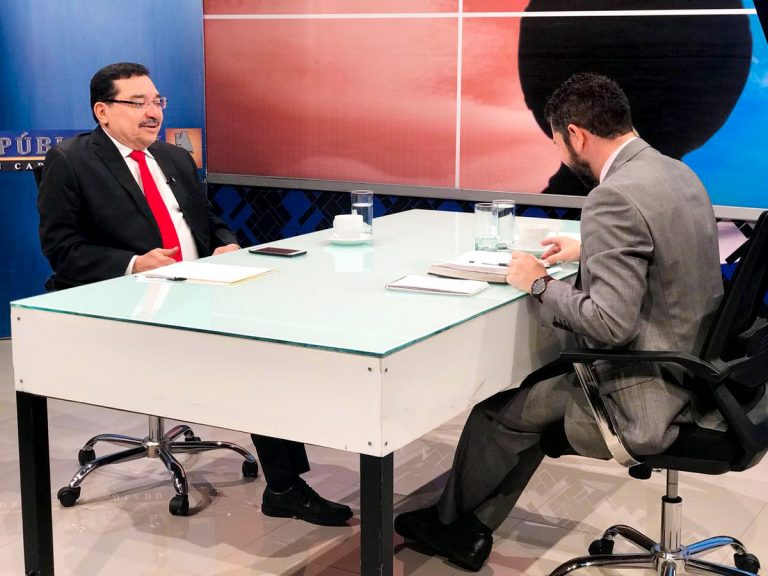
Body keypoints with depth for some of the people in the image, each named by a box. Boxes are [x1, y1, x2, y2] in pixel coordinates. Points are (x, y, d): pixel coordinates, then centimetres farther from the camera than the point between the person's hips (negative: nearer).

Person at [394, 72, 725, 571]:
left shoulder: (615, 198, -24)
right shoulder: (677, 172, 6)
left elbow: (610, 324, -28)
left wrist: (540, 284, -13)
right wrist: (588, 252, 17)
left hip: (646, 399, -9)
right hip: (688, 370, 9)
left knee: (501, 408, 7)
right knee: (538, 385, 20)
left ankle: (449, 520, 33)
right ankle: (467, 529, 28)